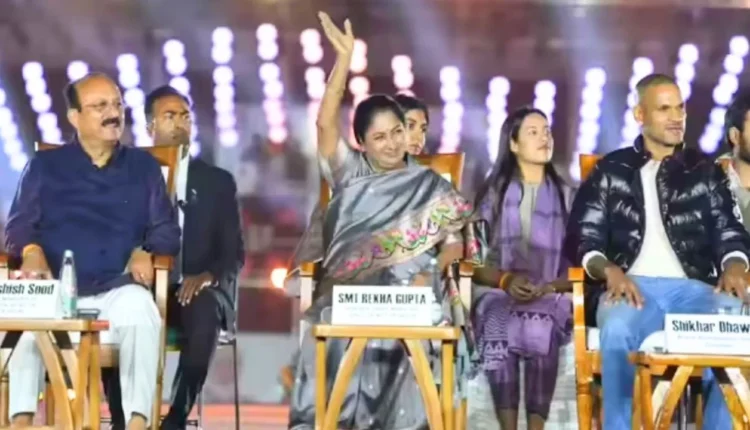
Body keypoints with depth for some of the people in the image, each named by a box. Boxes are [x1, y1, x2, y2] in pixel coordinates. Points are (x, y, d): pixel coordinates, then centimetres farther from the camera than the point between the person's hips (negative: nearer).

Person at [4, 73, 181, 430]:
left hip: (118, 291, 0)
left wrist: (146, 252, -10)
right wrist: (31, 252, -15)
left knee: (140, 309, -36)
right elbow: (18, 226, 9)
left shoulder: (144, 166, 20)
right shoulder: (44, 166, 17)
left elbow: (166, 229, 13)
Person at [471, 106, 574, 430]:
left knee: (540, 327, -37)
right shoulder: (492, 193, 14)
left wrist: (552, 287, -11)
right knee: (498, 327, -37)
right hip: (498, 292, 0)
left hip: (552, 296, 0)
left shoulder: (566, 196, 16)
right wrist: (505, 280, -12)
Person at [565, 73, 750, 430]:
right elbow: (581, 238, 8)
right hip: (635, 287, -1)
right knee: (617, 330, -39)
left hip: (693, 288, 2)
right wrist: (610, 271, -13)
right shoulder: (612, 170, 15)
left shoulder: (705, 170, 21)